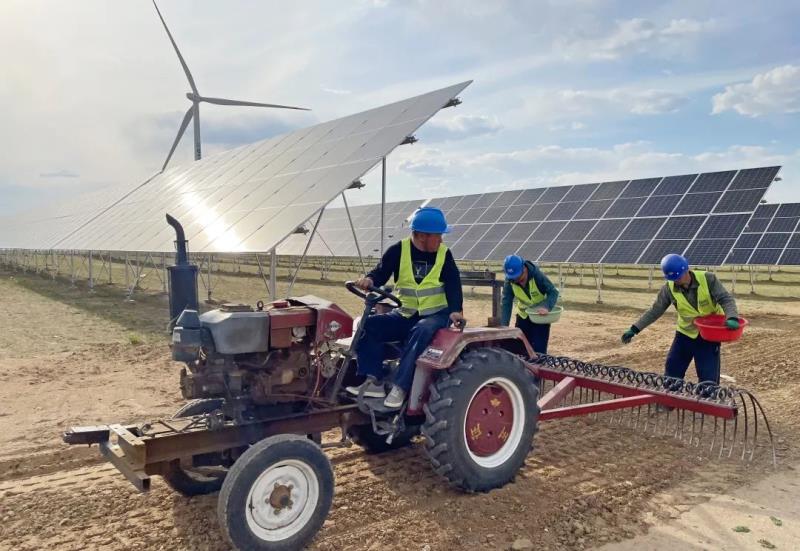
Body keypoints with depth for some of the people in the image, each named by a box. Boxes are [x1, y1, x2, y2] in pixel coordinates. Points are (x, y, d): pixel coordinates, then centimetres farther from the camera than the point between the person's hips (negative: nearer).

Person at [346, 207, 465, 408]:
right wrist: (370, 279, -35)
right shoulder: (398, 250, -4)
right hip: (405, 315, 3)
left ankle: (400, 387, -35)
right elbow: (382, 272, -10)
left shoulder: (444, 254, -4)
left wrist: (456, 310, -28)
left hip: (436, 314, -2)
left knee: (421, 331, -38)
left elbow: (453, 284, -10)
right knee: (369, 325, -18)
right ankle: (374, 381, -19)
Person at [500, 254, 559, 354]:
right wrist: (504, 325, -24)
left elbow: (553, 292, -22)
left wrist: (547, 307, -41)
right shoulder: (509, 281, -18)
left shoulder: (537, 275, -26)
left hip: (541, 315, -3)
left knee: (539, 349, -7)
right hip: (523, 315, 3)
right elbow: (506, 303, -17)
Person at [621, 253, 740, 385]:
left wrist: (732, 317, -39)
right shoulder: (669, 288, -11)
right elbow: (655, 311, -4)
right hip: (685, 334, 3)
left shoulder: (708, 279, -18)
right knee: (672, 371, 8)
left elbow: (726, 299, -18)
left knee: (708, 377, -2)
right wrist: (635, 328, -10)